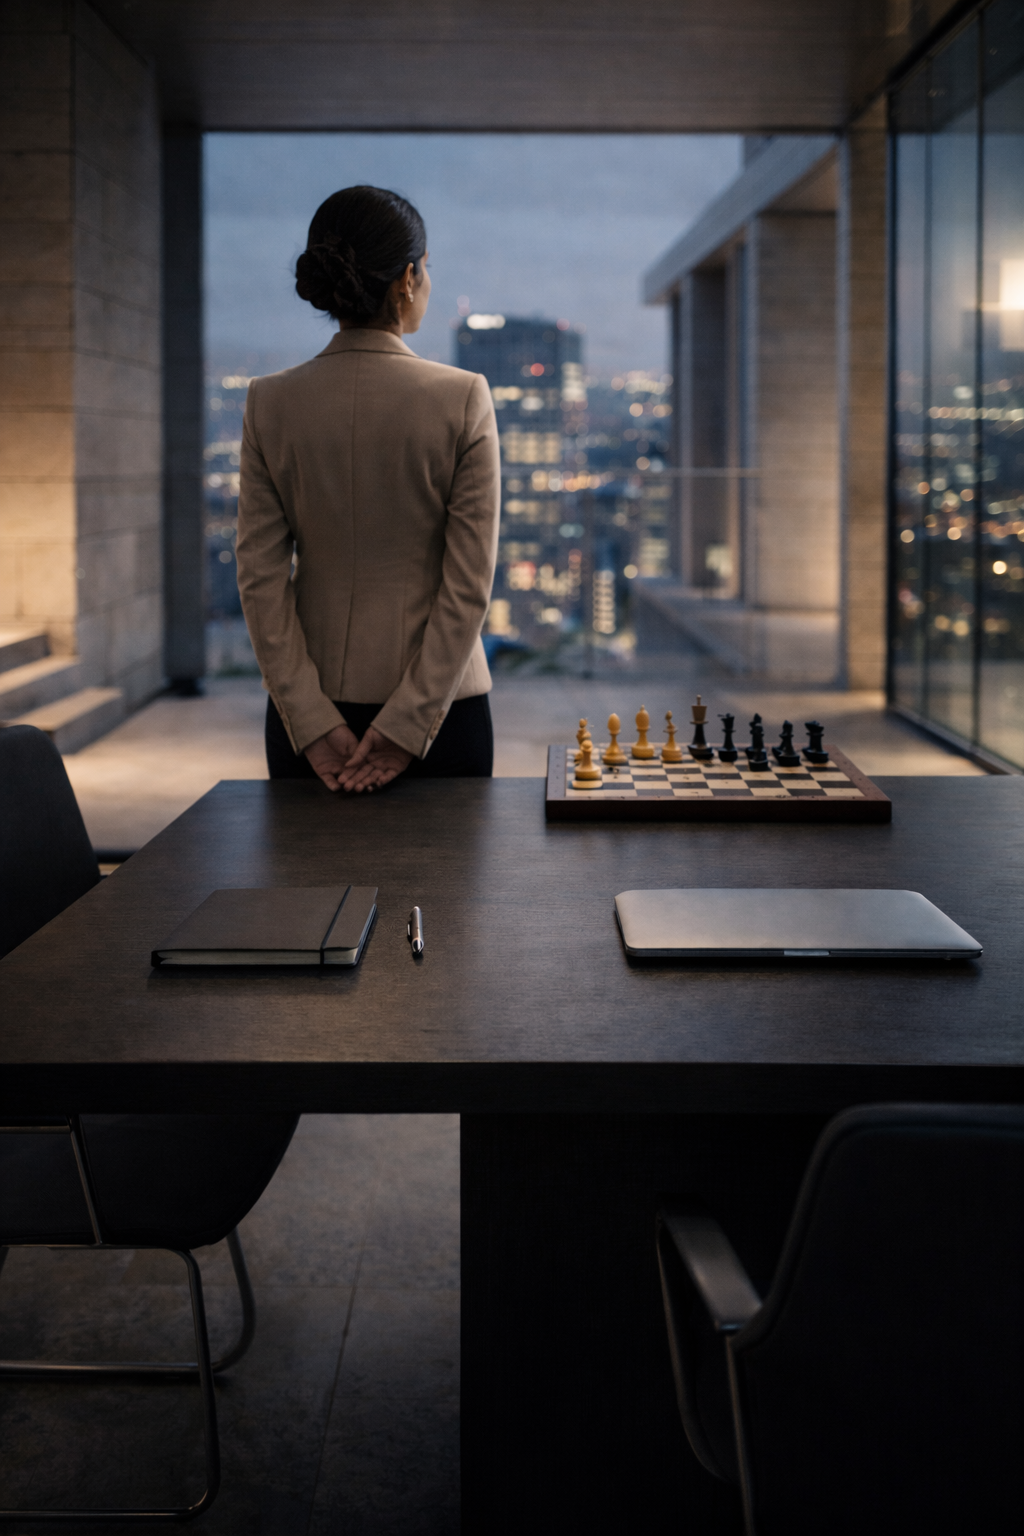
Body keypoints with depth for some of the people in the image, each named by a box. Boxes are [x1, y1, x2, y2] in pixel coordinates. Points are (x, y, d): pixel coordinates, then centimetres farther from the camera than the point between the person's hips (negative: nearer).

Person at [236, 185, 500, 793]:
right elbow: (470, 583, -12)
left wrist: (310, 720, -4)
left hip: (314, 703, 3)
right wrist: (410, 723, -9)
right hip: (439, 699, -2)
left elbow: (261, 574, -5)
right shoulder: (462, 399, -9)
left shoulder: (271, 402, -2)